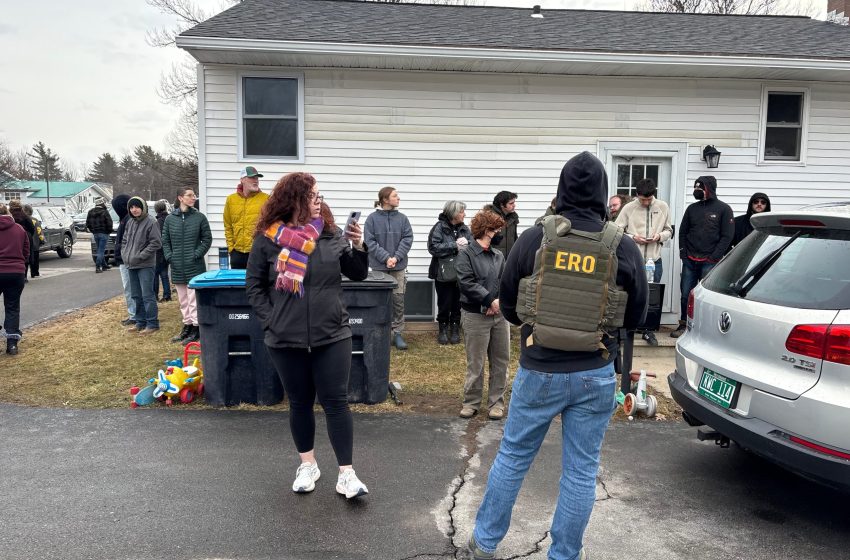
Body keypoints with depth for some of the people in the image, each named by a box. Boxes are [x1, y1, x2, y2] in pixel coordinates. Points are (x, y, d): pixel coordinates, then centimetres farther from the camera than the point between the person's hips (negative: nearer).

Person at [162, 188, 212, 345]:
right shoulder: (170, 218, 6)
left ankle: (196, 329, 3)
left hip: (194, 266, -3)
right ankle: (187, 326, 24)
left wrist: (197, 254, -9)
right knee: (183, 300, 13)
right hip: (177, 267, 4)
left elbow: (207, 239, 1)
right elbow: (165, 241, 11)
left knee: (194, 299, -4)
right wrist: (169, 256, -1)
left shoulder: (200, 217, -2)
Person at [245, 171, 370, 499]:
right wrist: (270, 320, -5)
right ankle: (308, 465, 32)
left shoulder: (331, 235, 1)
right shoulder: (268, 239, -3)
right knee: (300, 402, 14)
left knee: (336, 401, 1)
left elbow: (358, 274, 5)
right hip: (286, 339, 0)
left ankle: (346, 474, 9)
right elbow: (254, 285, 4)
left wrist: (359, 248, -12)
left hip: (331, 336, 0)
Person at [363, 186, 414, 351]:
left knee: (398, 300, 3)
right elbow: (369, 241, -7)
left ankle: (397, 334, 13)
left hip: (399, 267, 2)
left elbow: (408, 239, 0)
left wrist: (396, 257, -13)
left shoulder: (402, 218, 5)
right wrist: (386, 258, -16)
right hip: (379, 266, -2)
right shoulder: (372, 218, -2)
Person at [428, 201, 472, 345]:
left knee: (457, 304, 7)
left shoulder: (464, 228, 10)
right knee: (444, 304, 5)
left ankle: (455, 329, 22)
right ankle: (443, 329, 23)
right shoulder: (439, 227, -6)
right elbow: (433, 247, -16)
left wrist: (466, 243, -16)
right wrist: (455, 245, -16)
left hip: (461, 273, 4)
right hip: (444, 274, -4)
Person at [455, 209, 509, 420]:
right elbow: (467, 283, -17)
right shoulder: (466, 254, -7)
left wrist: (500, 301, -15)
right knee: (475, 363, 4)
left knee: (501, 361, 11)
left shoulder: (499, 255, 11)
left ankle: (497, 402, 24)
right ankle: (471, 402, 18)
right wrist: (490, 300, -20)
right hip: (475, 316, -6)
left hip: (500, 315, 6)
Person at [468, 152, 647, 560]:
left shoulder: (533, 239, -6)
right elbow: (635, 316, 6)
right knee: (581, 471, 13)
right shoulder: (624, 247, -5)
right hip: (595, 375, 0)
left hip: (539, 371, 0)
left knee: (512, 457, 16)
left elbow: (507, 305, 3)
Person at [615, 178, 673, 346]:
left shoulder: (663, 207, 4)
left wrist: (660, 236, -10)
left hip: (654, 260, 2)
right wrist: (633, 237, -16)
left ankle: (648, 330, 22)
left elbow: (669, 231, 11)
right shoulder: (628, 208, -5)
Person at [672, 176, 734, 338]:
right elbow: (683, 232, 17)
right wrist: (683, 253, 5)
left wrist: (714, 257, -9)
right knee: (686, 294, 6)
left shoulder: (723, 209, 2)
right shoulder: (692, 208, 13)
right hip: (689, 261, 4)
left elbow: (727, 236, -3)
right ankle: (684, 325, 17)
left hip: (710, 262, -4)